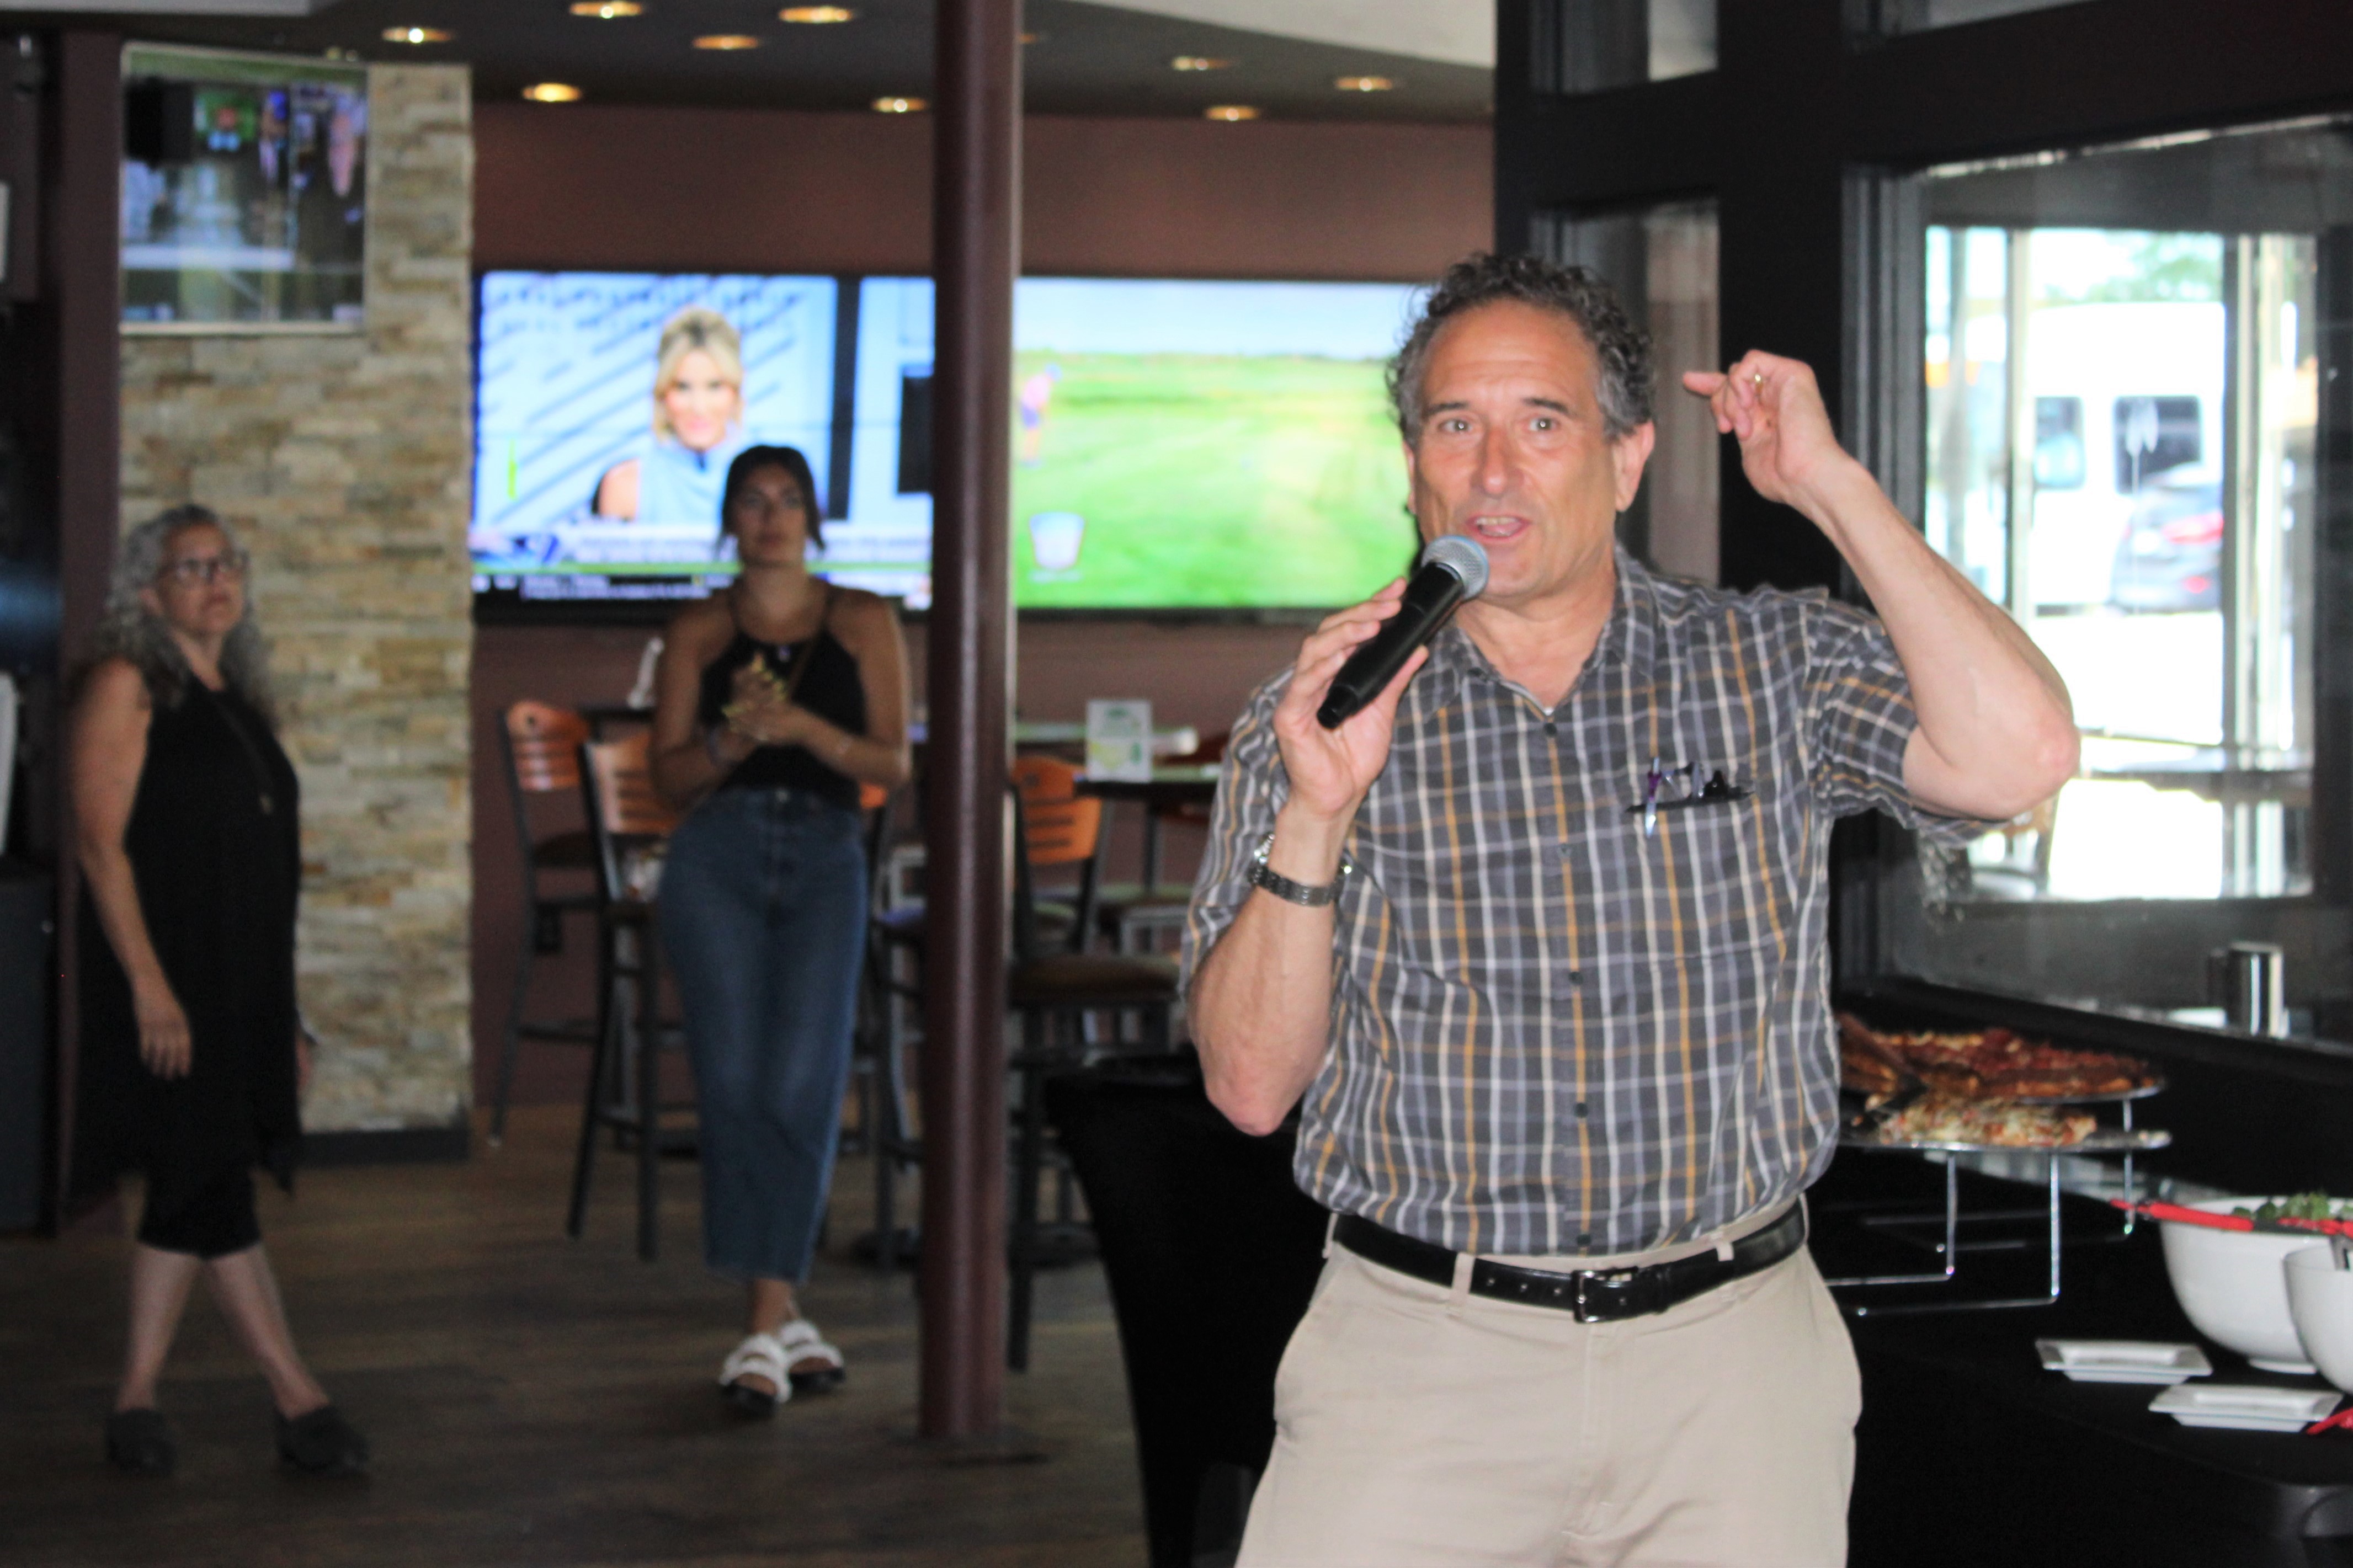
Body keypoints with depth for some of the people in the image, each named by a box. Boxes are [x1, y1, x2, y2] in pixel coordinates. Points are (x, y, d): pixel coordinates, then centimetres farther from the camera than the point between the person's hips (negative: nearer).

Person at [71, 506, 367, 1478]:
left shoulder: (235, 701, 18)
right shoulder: (128, 685, -5)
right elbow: (99, 841, -12)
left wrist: (285, 1015, 19)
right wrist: (149, 985, -19)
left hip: (242, 983, 8)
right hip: (168, 978, -8)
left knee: (185, 1195, 8)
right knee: (214, 1188, -6)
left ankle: (136, 1400, 14)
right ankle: (301, 1407, -6)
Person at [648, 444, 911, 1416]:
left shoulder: (863, 624, 11)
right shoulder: (699, 633, 11)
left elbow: (893, 763, 5)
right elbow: (669, 778, 9)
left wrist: (805, 727, -11)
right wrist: (731, 739, -11)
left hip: (824, 863, 0)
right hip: (718, 861, 0)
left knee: (799, 1086, -11)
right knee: (735, 1085, -6)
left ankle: (765, 1326, -5)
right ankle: (780, 1318, 1)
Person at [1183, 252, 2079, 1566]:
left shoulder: (1777, 669, 4)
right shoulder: (1316, 716, 3)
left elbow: (2018, 759, -15)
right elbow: (1253, 1087, 0)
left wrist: (1830, 484, -8)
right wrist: (1314, 818, -15)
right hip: (1422, 1359, 0)